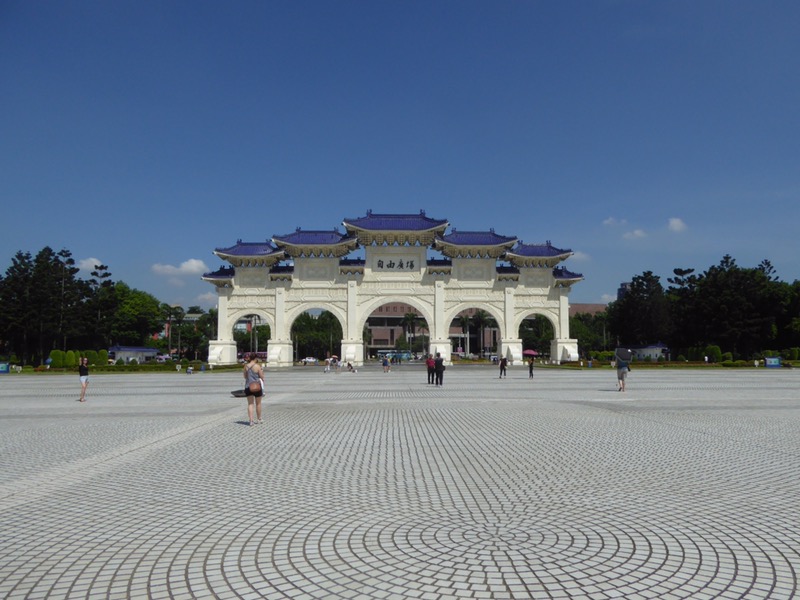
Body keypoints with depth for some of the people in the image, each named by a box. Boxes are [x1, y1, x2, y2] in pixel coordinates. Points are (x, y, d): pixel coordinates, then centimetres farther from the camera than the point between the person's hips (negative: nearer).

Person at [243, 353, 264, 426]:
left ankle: (251, 420, -6)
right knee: (258, 403, 13)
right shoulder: (257, 366, -12)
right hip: (257, 386, -3)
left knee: (250, 404, 6)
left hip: (248, 386, 3)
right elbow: (261, 377, -8)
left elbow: (245, 377, 12)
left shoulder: (246, 366, 2)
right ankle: (259, 419, 26)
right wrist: (262, 371, 9)